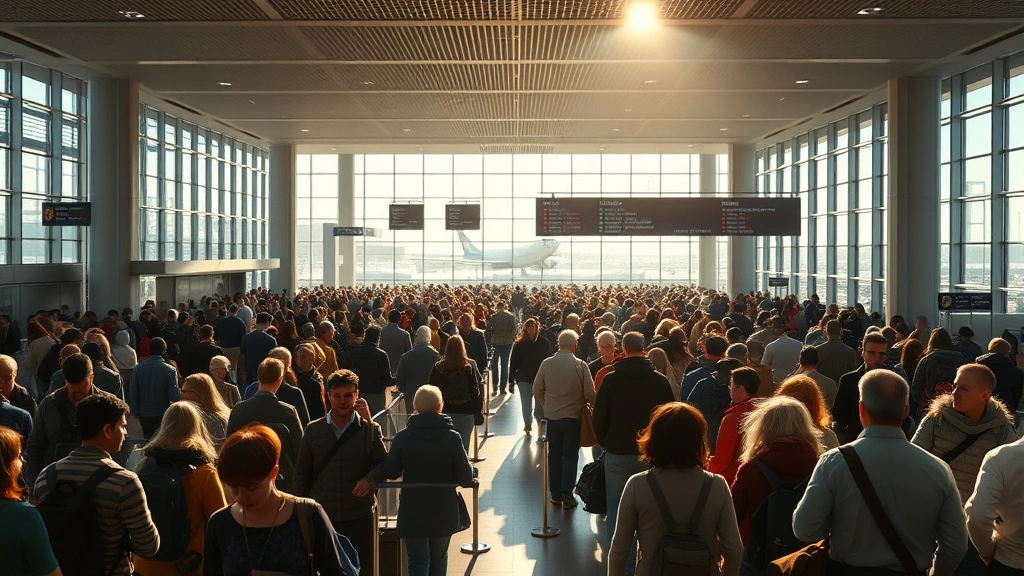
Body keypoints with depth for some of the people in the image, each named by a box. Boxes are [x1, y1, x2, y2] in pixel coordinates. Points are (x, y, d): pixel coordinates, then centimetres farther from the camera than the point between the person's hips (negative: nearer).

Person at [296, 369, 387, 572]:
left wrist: (370, 479, -22)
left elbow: (384, 463, -2)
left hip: (360, 516, -1)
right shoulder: (313, 430, 3)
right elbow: (302, 472, 8)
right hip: (321, 515, 1)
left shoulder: (370, 429, 0)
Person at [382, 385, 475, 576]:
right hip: (443, 512, 1)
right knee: (438, 559, 20)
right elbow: (466, 479, -13)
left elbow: (390, 473, -5)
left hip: (413, 512, -1)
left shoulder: (403, 437, -11)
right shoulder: (452, 437, -12)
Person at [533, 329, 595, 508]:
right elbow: (590, 394, -11)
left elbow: (537, 390, 0)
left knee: (554, 454, 15)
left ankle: (556, 495, 19)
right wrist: (591, 403, 11)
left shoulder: (546, 364, -8)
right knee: (570, 456, 8)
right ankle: (567, 495, 6)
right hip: (573, 417, -2)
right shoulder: (580, 365, -14)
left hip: (552, 417, 2)